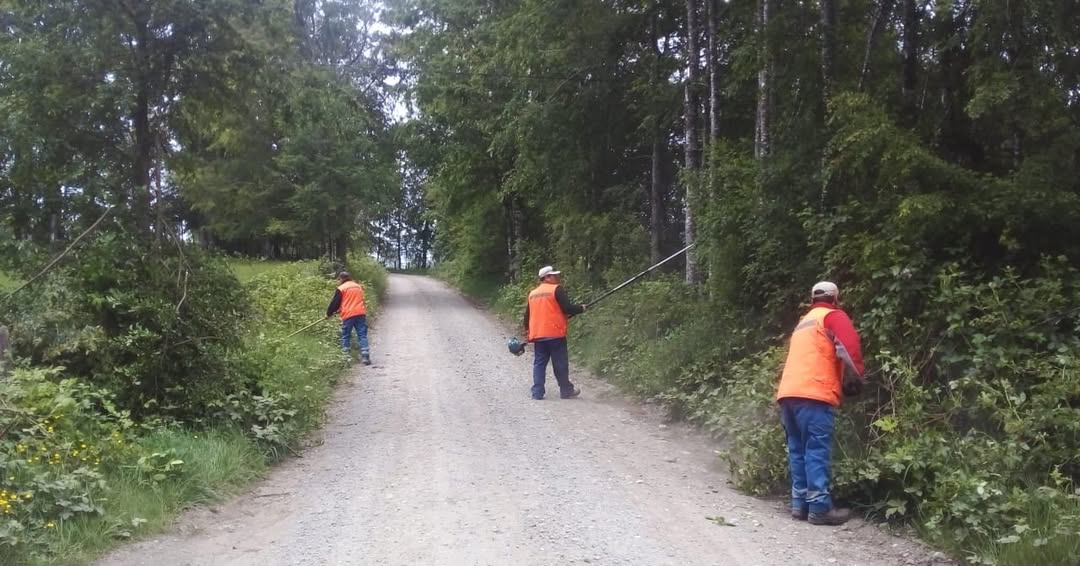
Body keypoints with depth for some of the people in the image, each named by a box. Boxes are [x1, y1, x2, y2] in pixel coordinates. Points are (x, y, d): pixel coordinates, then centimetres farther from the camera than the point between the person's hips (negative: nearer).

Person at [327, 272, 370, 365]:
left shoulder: (341, 288, -1)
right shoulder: (359, 286, 17)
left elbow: (335, 303, 2)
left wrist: (329, 313, 18)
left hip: (348, 315, -4)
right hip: (361, 313, 4)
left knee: (345, 336, 8)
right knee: (362, 335, 3)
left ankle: (346, 356, 8)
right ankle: (365, 356, -6)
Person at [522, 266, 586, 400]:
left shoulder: (532, 293, 14)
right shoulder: (556, 289, -6)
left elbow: (527, 315, 17)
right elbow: (567, 308, -13)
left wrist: (528, 331, 27)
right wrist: (581, 308, 4)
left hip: (537, 335, 6)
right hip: (555, 334, -6)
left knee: (539, 364, 7)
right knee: (560, 364, 5)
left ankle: (537, 393, 2)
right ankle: (566, 391, 14)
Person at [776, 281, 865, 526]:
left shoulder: (804, 322, 29)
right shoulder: (833, 316, 7)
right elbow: (849, 347, -9)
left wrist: (839, 382, 30)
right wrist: (859, 376, 4)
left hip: (788, 392, 7)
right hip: (812, 393, -7)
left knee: (798, 450, 9)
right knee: (817, 450, -8)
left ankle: (800, 503, 9)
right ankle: (820, 507, -9)